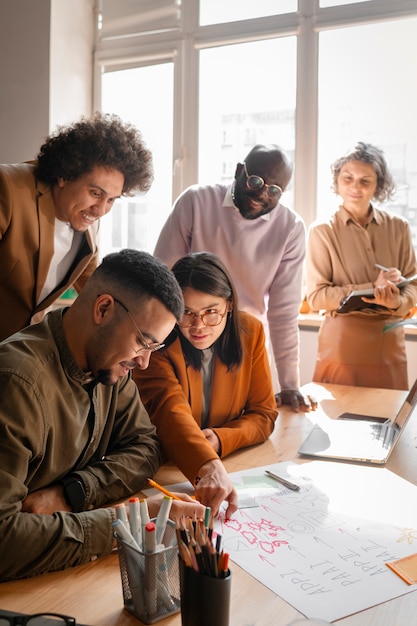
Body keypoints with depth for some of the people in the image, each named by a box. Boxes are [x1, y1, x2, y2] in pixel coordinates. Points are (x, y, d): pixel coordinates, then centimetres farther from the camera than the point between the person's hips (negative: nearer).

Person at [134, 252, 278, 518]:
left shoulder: (250, 331, -4)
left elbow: (265, 413, 0)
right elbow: (171, 412, -32)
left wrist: (220, 440, -19)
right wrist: (209, 467, -50)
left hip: (233, 465, 3)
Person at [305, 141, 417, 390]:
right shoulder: (322, 231, -4)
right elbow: (316, 296, -9)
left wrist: (397, 301, -17)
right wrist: (372, 289, -17)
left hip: (389, 348, 3)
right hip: (341, 349, -2)